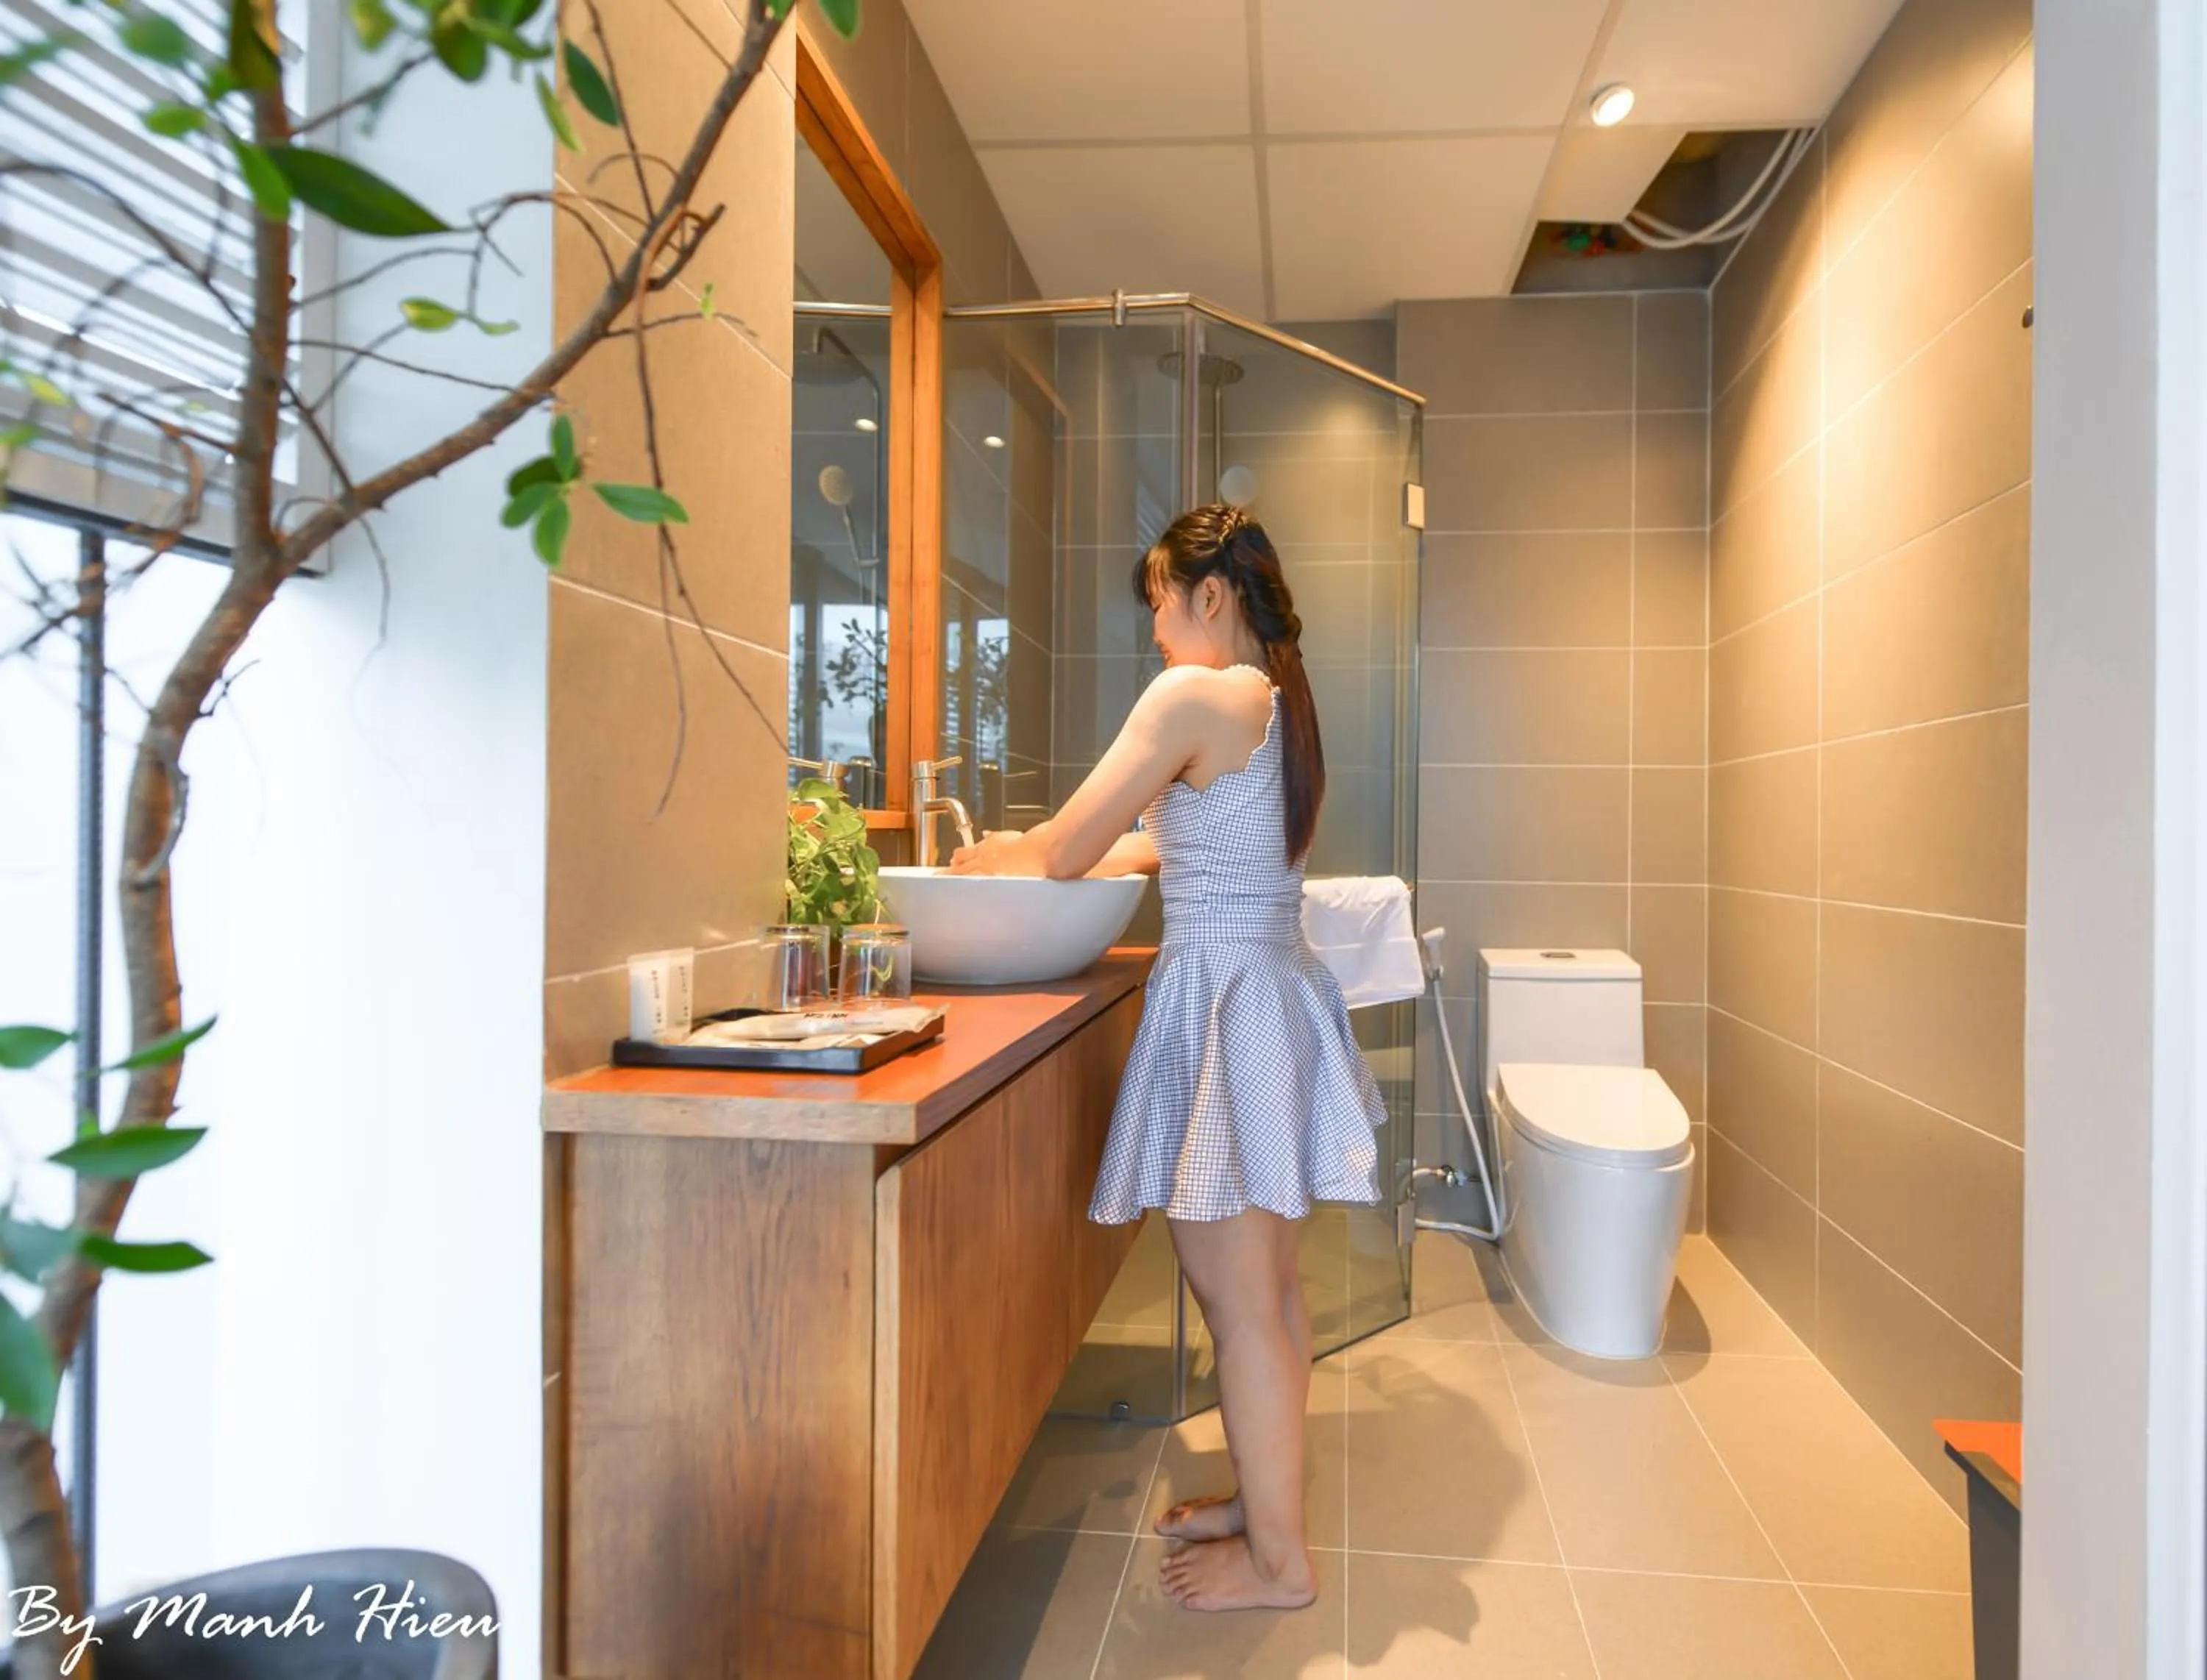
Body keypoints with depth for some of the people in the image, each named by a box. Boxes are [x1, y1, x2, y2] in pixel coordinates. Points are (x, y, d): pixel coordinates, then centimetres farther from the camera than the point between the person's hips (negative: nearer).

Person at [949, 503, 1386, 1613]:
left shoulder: (1194, 695, -15)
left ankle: (1277, 1559, 19)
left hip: (1223, 1007, -9)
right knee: (1269, 1288, 19)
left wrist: (998, 857, 9)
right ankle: (1264, 1499, 34)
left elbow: (1066, 851, -13)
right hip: (1280, 992, 9)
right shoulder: (1284, 701, 12)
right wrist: (1040, 858, 17)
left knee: (1237, 1303, 4)